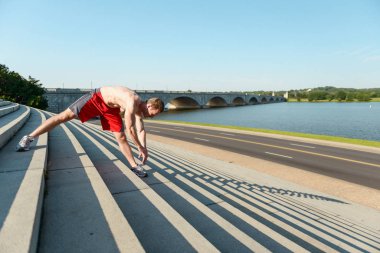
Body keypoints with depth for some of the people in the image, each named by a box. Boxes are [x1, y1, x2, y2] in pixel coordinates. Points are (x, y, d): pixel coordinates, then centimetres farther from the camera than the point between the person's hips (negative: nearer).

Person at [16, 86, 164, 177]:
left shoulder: (139, 109, -9)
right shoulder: (132, 102, -35)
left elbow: (141, 130, -1)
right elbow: (130, 129, -32)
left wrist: (144, 149, -6)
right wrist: (140, 147, -21)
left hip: (110, 108, 7)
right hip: (96, 98, -7)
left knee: (121, 138, 1)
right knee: (64, 116, -6)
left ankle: (134, 166, 8)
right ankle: (29, 138, 5)